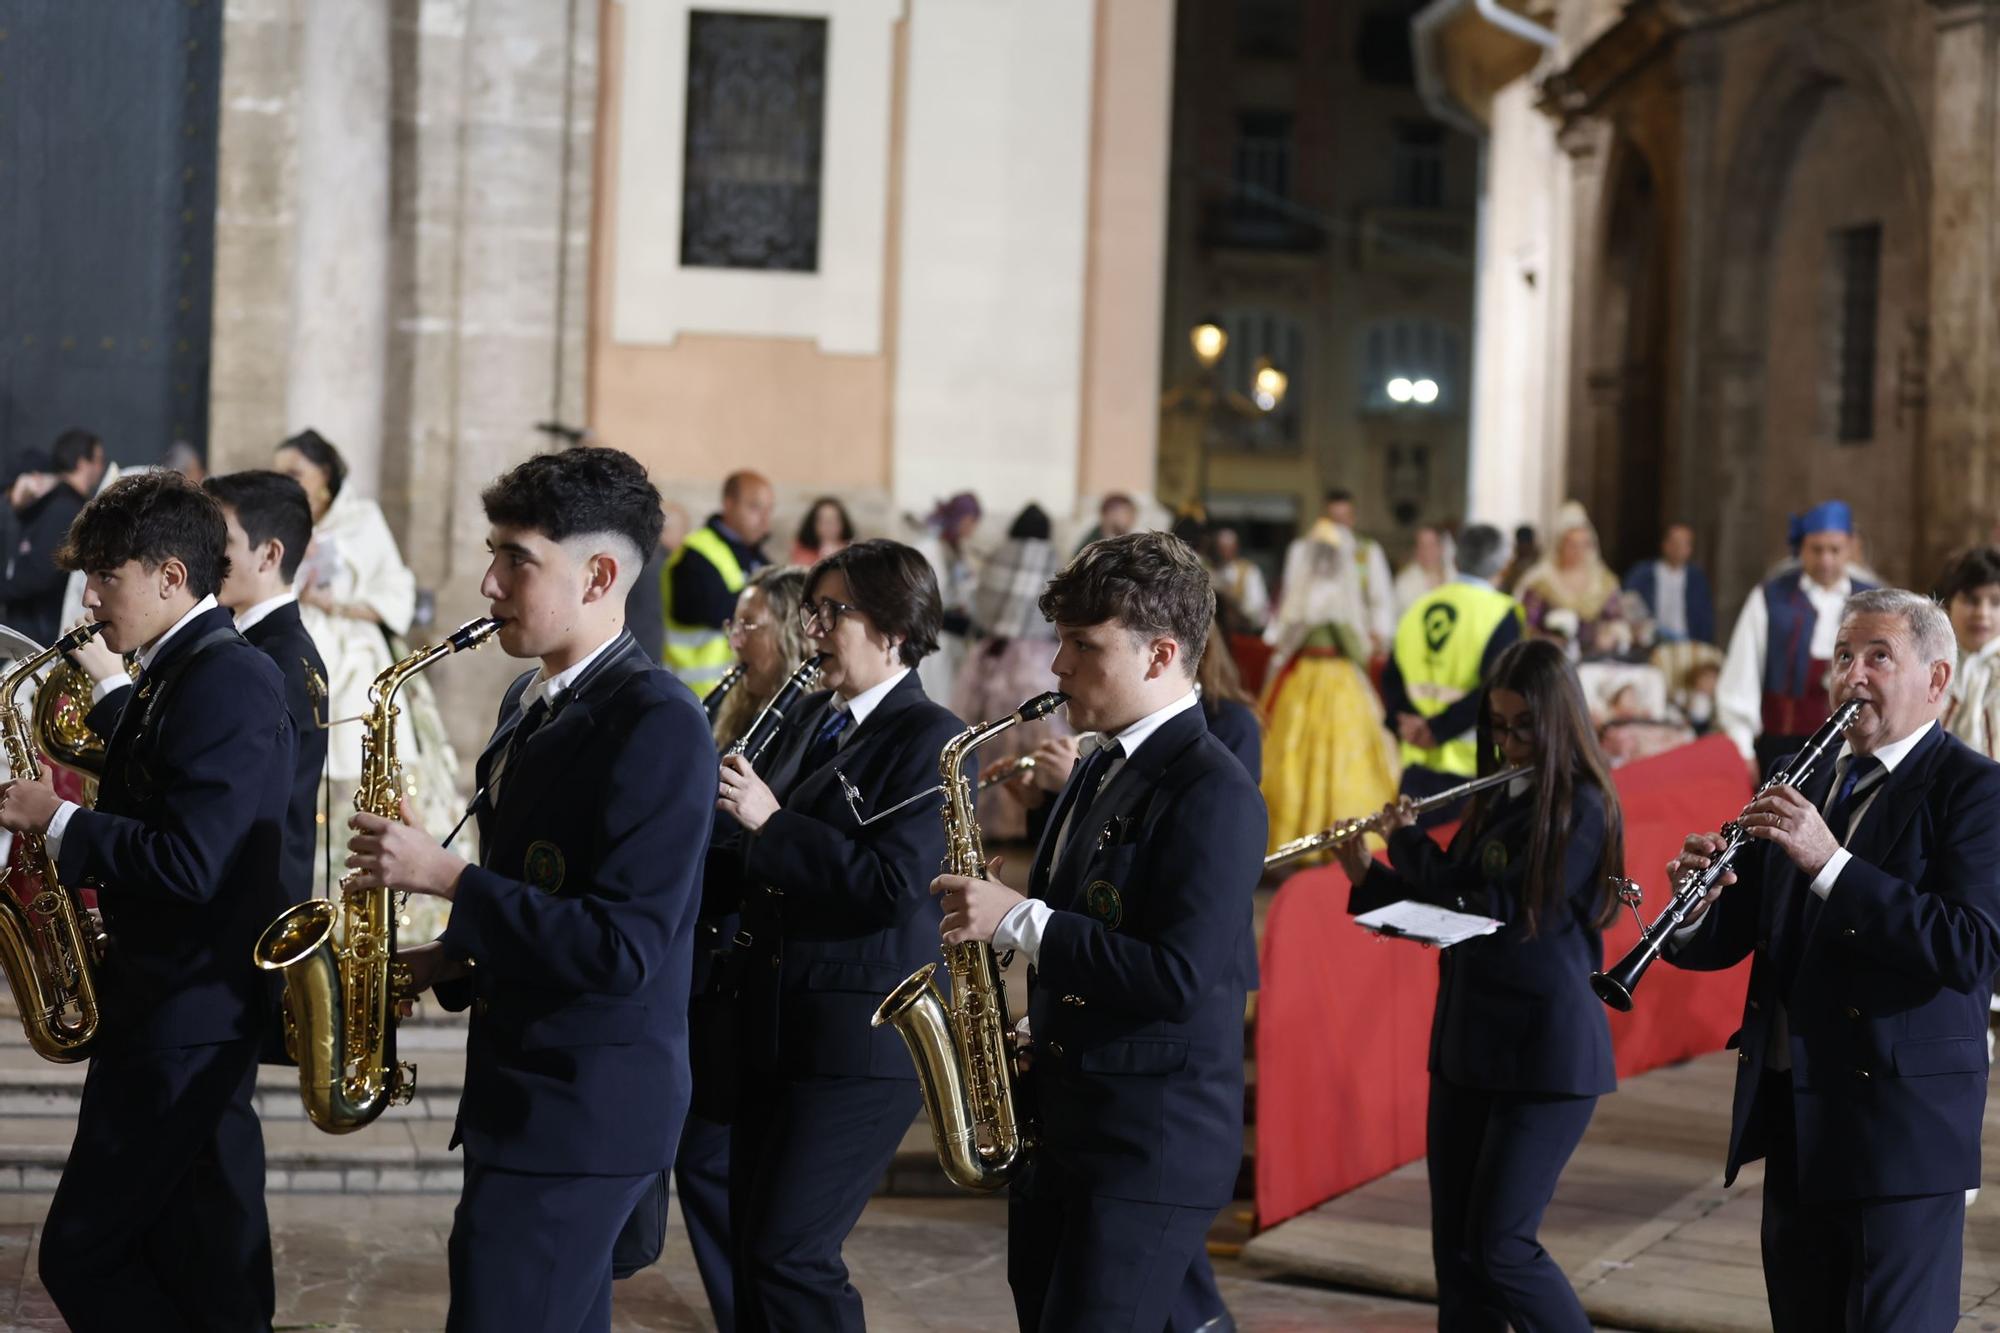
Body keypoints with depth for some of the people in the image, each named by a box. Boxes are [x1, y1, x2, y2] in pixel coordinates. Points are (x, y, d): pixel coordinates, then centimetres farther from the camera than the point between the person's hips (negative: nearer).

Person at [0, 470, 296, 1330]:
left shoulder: (226, 681, -17)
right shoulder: (182, 675, 15)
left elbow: (191, 864, -25)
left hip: (186, 1024, -10)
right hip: (186, 1013, 10)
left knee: (82, 1256, -8)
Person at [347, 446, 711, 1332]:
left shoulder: (657, 724, -18)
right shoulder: (532, 700, 12)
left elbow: (623, 949, -25)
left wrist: (447, 877, -22)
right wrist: (451, 962, 7)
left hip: (583, 1116, -10)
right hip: (526, 1094, 10)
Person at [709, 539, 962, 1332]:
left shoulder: (929, 740, -11)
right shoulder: (814, 718, 13)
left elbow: (893, 884, -22)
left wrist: (772, 823, -20)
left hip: (861, 1038, -8)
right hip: (777, 1026, 8)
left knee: (789, 1252, -10)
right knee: (751, 1248, 11)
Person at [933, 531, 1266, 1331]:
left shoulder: (1212, 793, -16)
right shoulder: (1101, 769, 13)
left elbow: (1178, 978, -25)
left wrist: (1018, 921, -22)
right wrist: (1030, 1038, 8)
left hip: (1152, 1149, -9)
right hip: (1060, 1130, 9)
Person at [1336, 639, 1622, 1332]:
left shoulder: (1582, 809, -12)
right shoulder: (1497, 801, 11)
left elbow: (1497, 909, -20)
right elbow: (1446, 904, 18)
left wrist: (1408, 839, -9)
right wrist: (1367, 874, 3)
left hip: (1546, 1053, -8)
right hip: (1468, 1043, 8)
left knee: (1500, 1246, -9)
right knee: (1455, 1248, 8)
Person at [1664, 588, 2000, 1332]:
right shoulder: (1802, 782, 13)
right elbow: (1726, 941, 12)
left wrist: (1830, 862, -26)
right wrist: (1696, 908, -12)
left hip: (1899, 1123, -7)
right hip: (1794, 1124, 7)